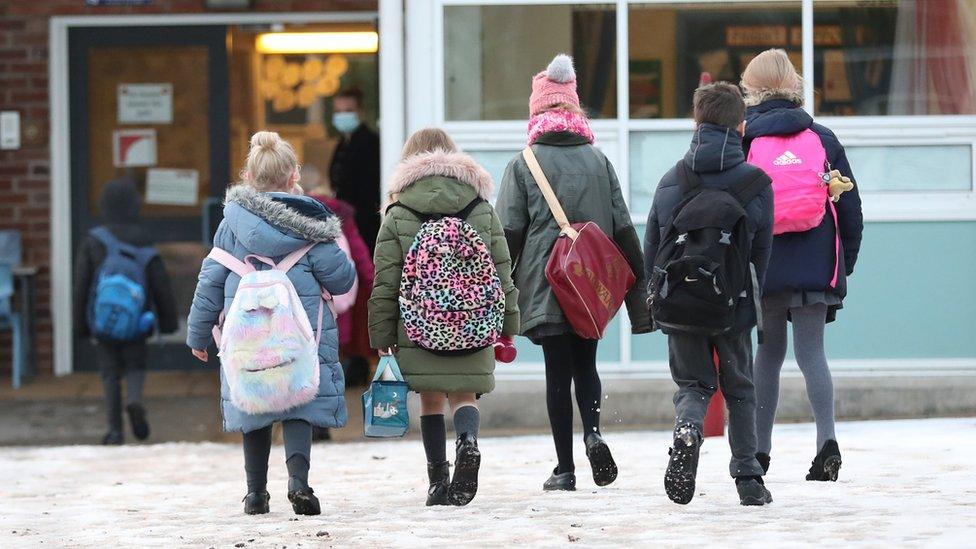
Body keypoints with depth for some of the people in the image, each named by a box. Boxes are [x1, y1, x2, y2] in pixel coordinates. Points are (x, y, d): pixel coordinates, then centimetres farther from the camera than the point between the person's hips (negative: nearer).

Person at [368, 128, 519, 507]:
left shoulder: (397, 216, -1)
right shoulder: (483, 211, 6)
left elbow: (386, 283, -1)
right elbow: (502, 271, 8)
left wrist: (383, 338, 4)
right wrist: (506, 326, 16)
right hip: (473, 328, 1)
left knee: (431, 398, 10)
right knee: (463, 393, 7)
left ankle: (438, 479, 7)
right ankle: (468, 440, -25)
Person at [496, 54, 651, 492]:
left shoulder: (522, 165, -3)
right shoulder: (599, 161, 5)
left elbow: (508, 235, -4)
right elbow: (623, 229, 6)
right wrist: (637, 291, 11)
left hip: (543, 287, -2)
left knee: (558, 372, 1)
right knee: (585, 365, 16)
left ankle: (565, 468, 1)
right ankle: (593, 432, -10)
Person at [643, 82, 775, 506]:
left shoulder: (671, 181, 1)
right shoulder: (757, 184, -4)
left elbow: (651, 248, 5)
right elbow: (762, 253, 0)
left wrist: (654, 302, 14)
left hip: (679, 303, 1)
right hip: (733, 305, -1)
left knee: (692, 383, 12)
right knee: (739, 389, 14)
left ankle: (687, 430, -21)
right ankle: (748, 479, 11)